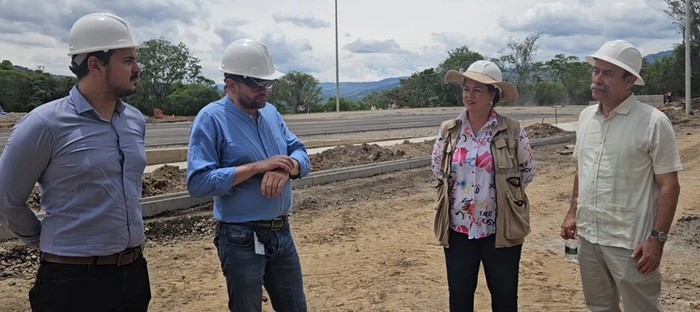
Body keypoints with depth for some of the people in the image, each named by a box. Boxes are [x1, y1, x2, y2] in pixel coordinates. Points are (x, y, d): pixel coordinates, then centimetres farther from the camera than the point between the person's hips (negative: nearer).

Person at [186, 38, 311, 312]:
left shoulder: (270, 112, 7)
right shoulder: (211, 118, -15)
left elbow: (301, 155, 6)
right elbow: (198, 182, -22)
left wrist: (286, 168, -18)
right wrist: (258, 167, -25)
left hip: (282, 232, 7)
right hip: (242, 240, -6)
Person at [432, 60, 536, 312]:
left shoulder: (512, 131, -8)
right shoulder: (448, 131, -1)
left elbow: (527, 171, 2)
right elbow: (437, 168, 13)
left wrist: (505, 192, 4)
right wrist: (458, 189, 8)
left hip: (501, 229, -2)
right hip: (458, 228, 2)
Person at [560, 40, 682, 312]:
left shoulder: (653, 122, -13)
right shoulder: (586, 116, 5)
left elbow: (669, 185, -11)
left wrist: (657, 238, -16)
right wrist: (572, 213, 12)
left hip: (630, 242, -6)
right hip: (588, 235, 6)